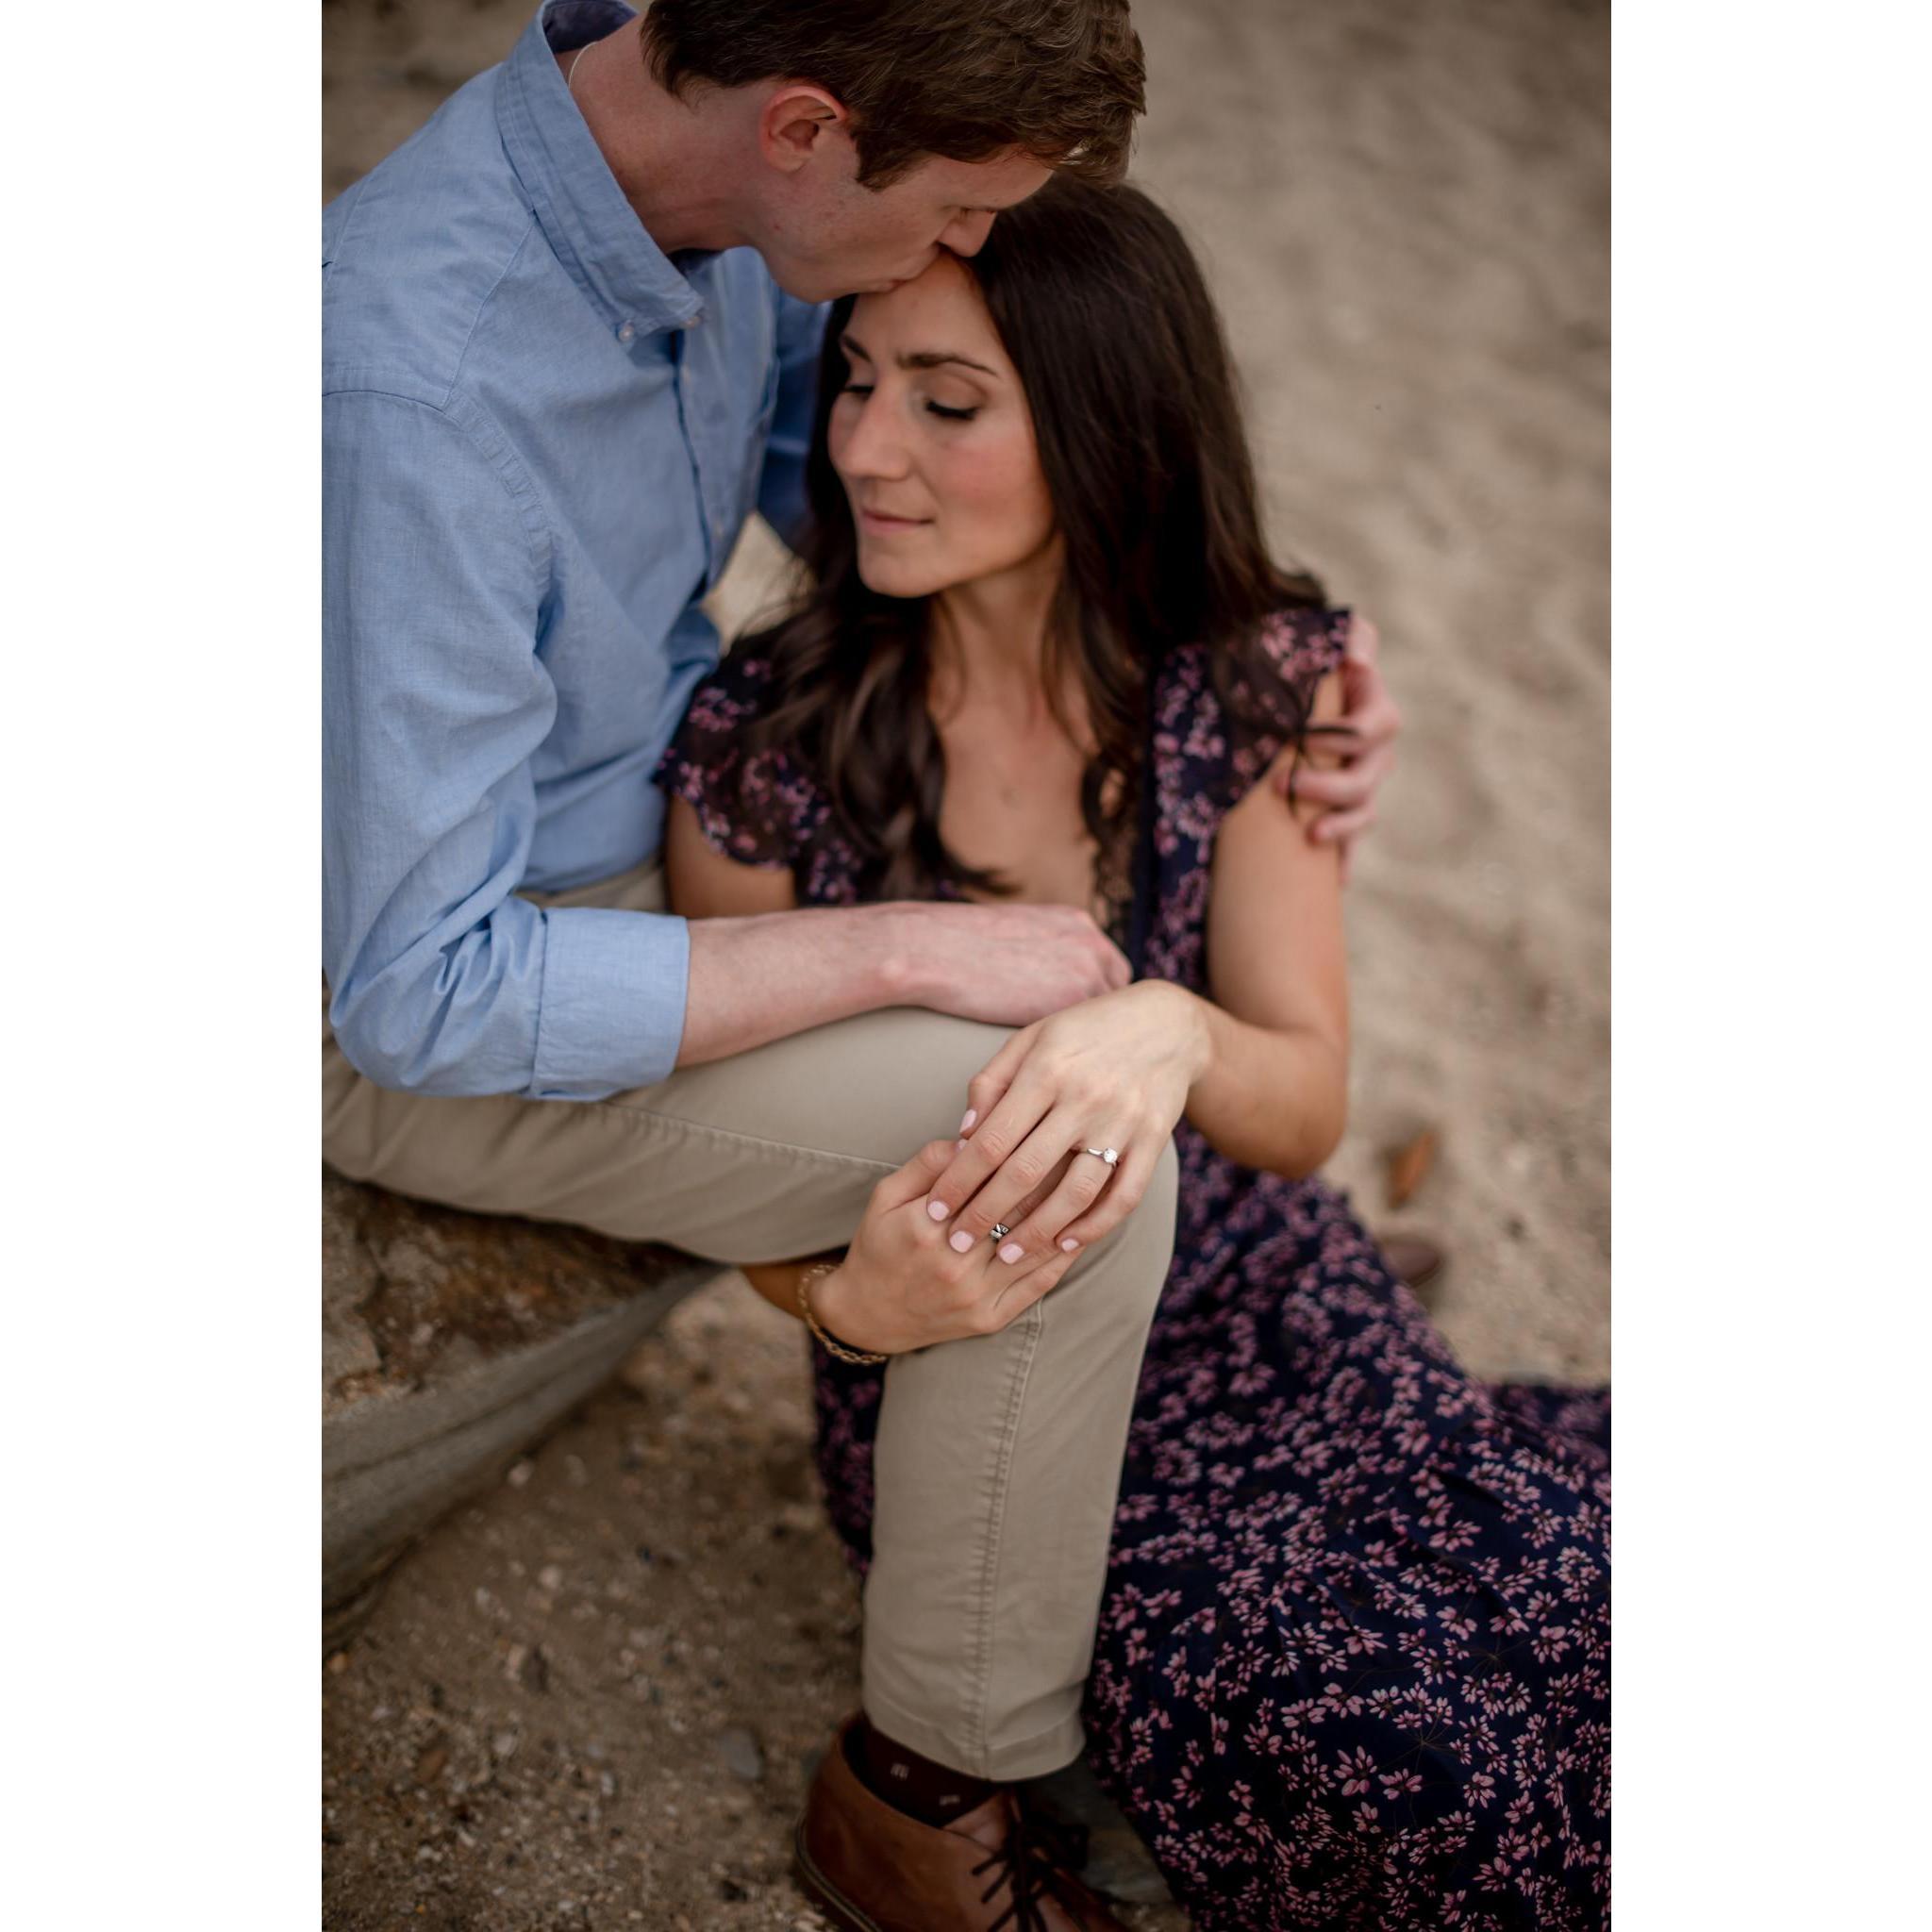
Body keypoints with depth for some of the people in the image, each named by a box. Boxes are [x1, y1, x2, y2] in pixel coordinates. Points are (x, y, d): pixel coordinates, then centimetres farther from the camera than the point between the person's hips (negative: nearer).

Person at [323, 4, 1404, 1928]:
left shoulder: (701, 163, -11)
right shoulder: (414, 380, -36)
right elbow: (427, 993, -31)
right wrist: (907, 950, -28)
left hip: (645, 810, 9)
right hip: (424, 1013, -8)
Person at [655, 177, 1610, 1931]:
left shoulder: (1259, 681, -10)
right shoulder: (763, 747, -16)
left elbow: (1305, 1107, -12)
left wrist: (1173, 1034, -35)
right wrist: (856, 1302, -28)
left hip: (1260, 1305, 3)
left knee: (1578, 1625, -17)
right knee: (1383, 1740, -21)